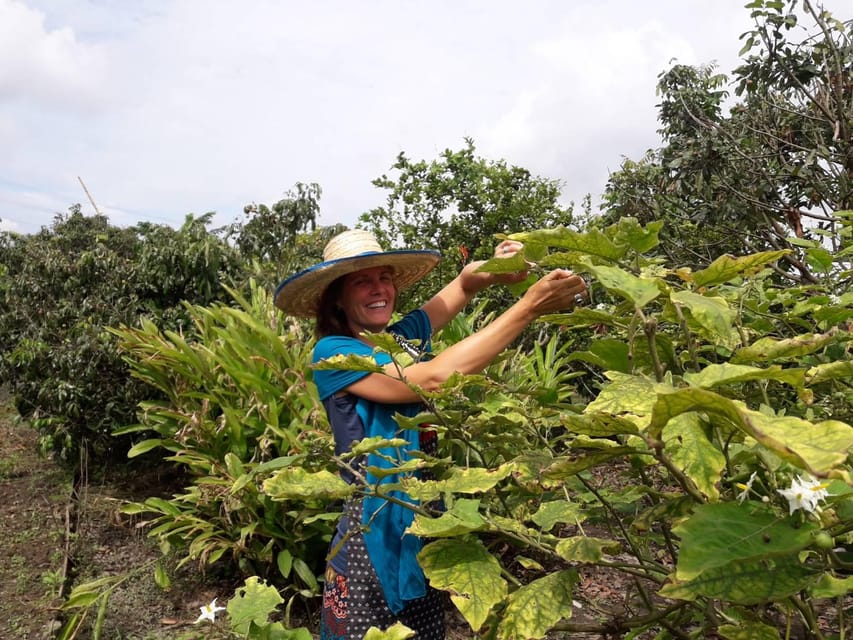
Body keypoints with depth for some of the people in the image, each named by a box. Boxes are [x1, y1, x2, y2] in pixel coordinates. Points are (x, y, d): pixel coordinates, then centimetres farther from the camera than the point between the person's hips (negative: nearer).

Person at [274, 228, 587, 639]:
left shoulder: (405, 335, 2)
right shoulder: (333, 354, -16)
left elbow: (464, 284, 11)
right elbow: (433, 378, -28)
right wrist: (529, 306, -28)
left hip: (428, 525, 6)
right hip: (373, 533, -6)